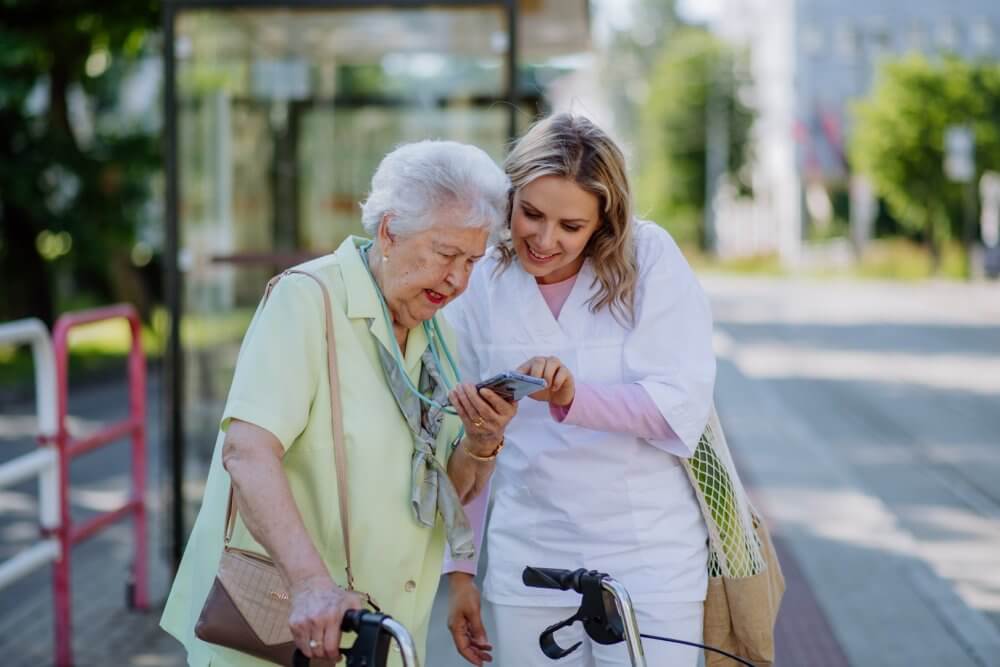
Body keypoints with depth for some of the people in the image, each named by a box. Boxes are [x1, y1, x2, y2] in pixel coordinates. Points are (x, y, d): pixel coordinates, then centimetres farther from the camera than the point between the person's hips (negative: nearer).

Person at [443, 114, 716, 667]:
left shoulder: (649, 259, -6)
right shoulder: (478, 284, 0)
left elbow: (683, 410, -13)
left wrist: (572, 397, -29)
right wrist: (460, 570, 7)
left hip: (651, 563, -2)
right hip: (527, 569, 2)